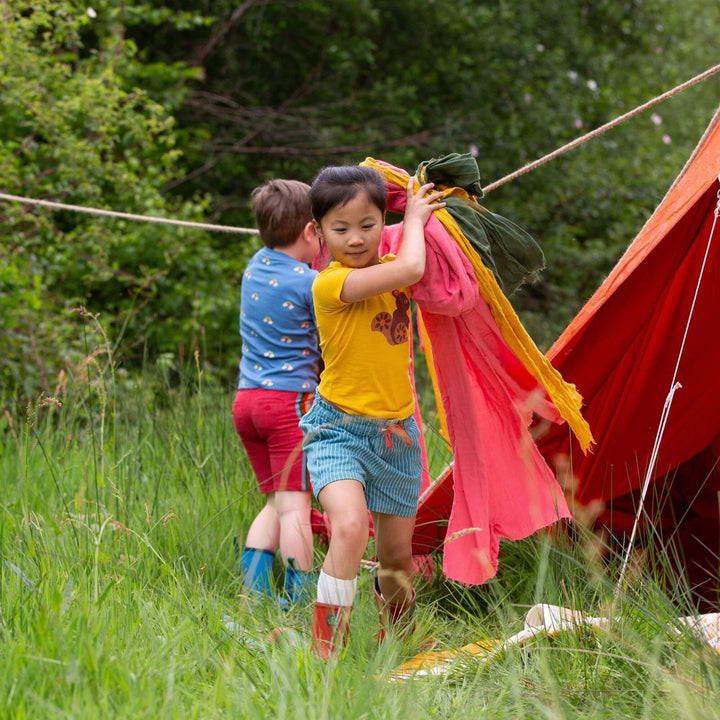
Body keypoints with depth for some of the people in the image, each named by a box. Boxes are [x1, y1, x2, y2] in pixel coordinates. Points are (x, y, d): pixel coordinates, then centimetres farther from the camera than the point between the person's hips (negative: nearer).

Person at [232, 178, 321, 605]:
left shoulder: (257, 266, 10)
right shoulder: (312, 283, -9)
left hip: (247, 397, 7)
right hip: (291, 398, -7)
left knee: (277, 502, 13)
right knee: (294, 504, -8)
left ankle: (252, 589, 5)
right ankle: (300, 601, -10)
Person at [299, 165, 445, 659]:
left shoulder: (390, 268, 5)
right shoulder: (330, 283, -18)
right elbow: (409, 269, -28)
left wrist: (420, 209, 11)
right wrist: (414, 219, -11)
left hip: (397, 433, 6)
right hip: (340, 429, -6)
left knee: (397, 551, 15)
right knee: (349, 525, -31)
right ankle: (326, 652, -25)